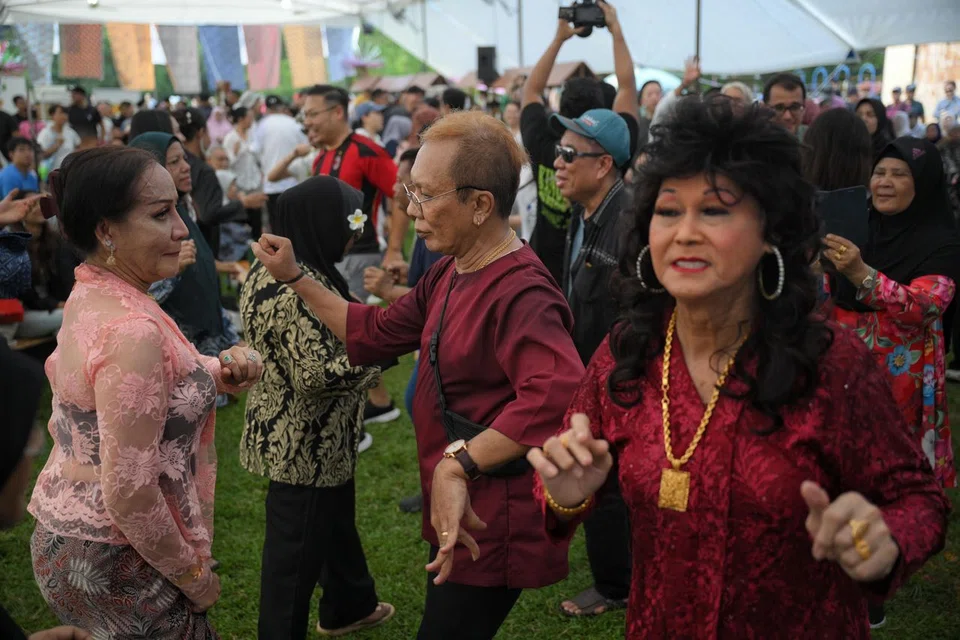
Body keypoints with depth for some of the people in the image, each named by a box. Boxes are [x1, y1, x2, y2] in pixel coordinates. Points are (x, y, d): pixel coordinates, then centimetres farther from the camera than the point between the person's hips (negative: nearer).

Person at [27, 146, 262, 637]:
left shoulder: (89, 294, -1)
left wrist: (217, 373, -6)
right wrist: (193, 575, -13)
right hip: (114, 564, -9)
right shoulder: (133, 331, -28)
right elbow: (129, 495, -27)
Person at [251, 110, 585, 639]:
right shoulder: (449, 273, 5)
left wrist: (458, 462, -42)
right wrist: (295, 278, 10)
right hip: (451, 514, 9)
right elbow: (376, 334, 14)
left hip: (490, 530, -9)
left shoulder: (521, 293, -27)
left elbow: (557, 391, -43)